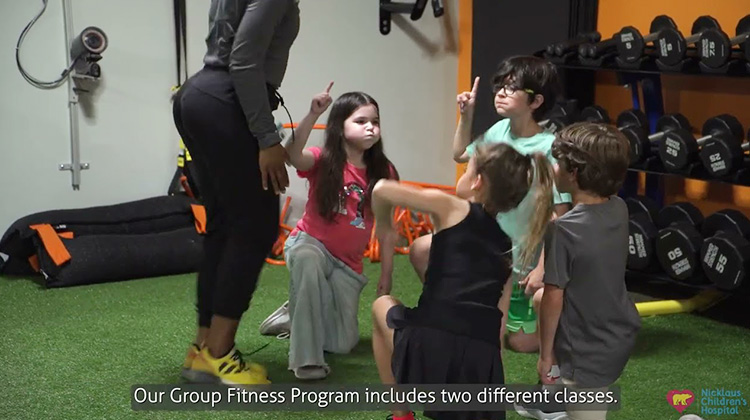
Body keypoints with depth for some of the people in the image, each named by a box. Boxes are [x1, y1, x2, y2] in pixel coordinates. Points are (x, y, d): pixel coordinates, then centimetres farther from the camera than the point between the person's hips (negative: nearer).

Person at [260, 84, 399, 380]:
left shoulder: (383, 172, -6)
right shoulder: (323, 162, -15)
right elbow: (292, 155, -38)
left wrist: (386, 275, -1)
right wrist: (313, 115, -49)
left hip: (347, 264, 4)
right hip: (310, 243, -4)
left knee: (344, 344, 0)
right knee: (307, 259, -43)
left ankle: (295, 316, 30)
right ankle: (306, 359, -34)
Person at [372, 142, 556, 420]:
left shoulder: (453, 209, 9)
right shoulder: (508, 248, 23)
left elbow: (382, 190, 5)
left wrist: (383, 226, 25)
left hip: (428, 345, -4)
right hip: (481, 360, 4)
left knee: (382, 305, 30)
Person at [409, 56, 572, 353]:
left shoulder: (549, 148, -22)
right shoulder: (499, 131, -2)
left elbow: (559, 216, -20)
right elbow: (460, 155, 18)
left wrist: (543, 268, -21)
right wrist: (466, 116, 6)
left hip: (523, 259, -6)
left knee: (522, 343, -1)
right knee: (421, 250, -2)